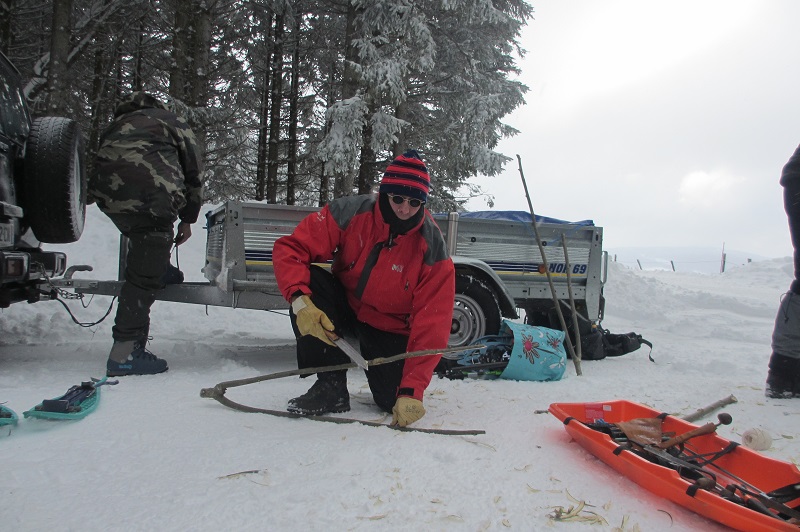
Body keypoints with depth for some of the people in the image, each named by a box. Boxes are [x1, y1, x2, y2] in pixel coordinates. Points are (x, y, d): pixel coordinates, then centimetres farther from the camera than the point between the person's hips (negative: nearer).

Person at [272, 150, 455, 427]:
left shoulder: (432, 250, -21)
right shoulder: (350, 213, -20)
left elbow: (431, 327, -23)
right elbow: (290, 248, -18)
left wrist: (411, 390, -31)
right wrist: (300, 300, -36)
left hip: (391, 329, -1)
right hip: (345, 308, 2)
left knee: (395, 401, -19)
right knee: (306, 281, -28)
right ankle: (331, 385, -17)